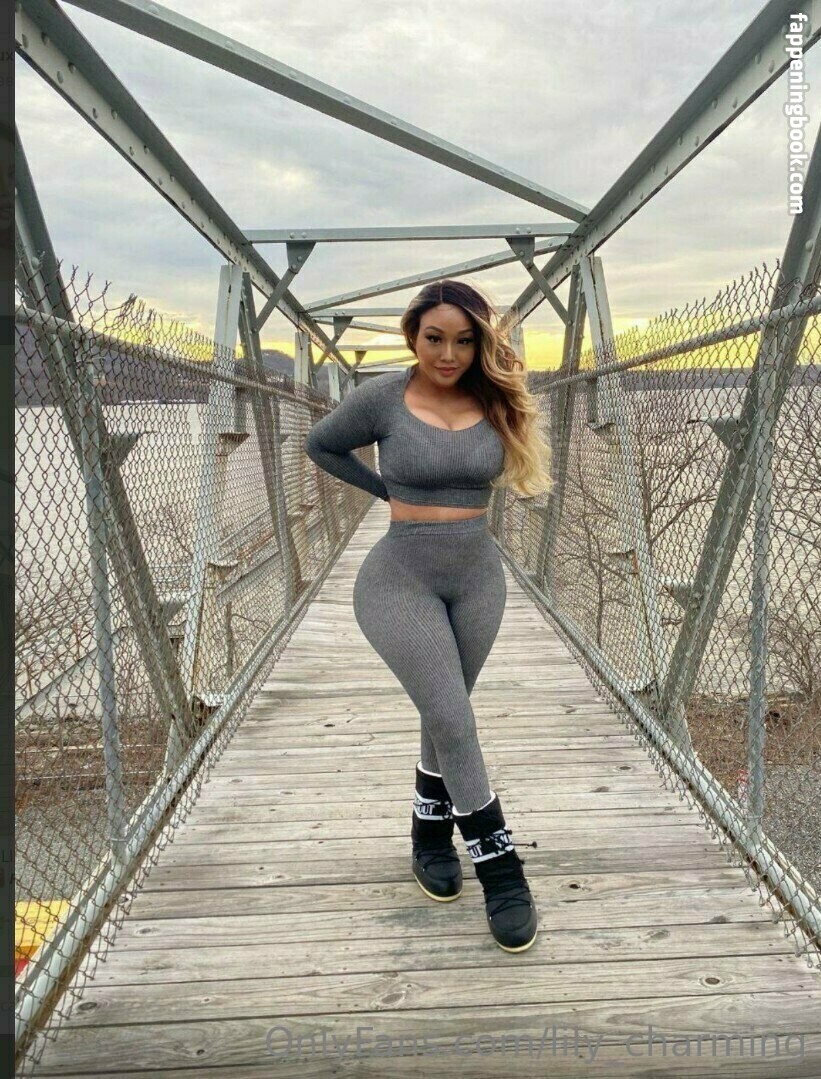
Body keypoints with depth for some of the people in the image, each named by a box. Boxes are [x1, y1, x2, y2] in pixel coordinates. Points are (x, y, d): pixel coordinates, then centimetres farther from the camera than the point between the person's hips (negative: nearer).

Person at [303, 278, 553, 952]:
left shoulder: (496, 404, -1)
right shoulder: (381, 398, -9)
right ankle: (502, 873, 3)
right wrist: (391, 493, 6)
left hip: (479, 578, 4)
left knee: (444, 716, 14)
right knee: (454, 722, -10)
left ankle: (431, 837, 36)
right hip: (401, 580, -3)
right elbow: (321, 446, 8)